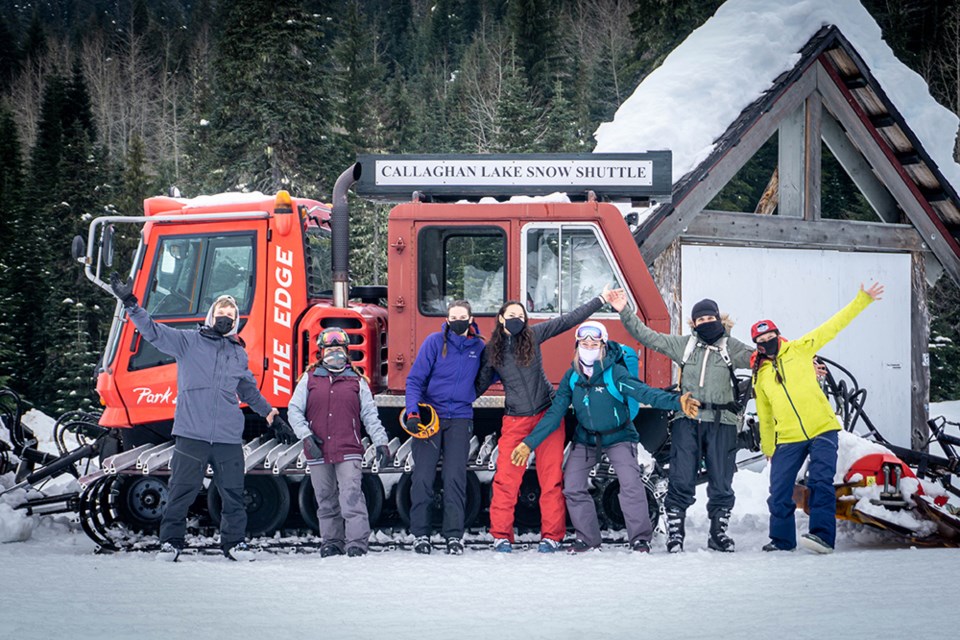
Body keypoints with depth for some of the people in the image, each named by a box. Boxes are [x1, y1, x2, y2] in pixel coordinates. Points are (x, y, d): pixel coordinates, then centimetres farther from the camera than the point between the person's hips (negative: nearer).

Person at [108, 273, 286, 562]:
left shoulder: (239, 354, 19)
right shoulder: (188, 341, 7)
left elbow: (250, 392, 31)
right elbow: (154, 332, -2)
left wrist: (274, 419, 31)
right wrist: (130, 303, -14)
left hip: (229, 437, 3)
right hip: (191, 433, -3)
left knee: (233, 493, 4)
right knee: (181, 491, -3)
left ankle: (234, 542, 16)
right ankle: (171, 541, 7)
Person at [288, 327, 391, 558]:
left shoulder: (357, 381, 10)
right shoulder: (310, 379, 10)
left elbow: (370, 415, 10)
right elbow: (295, 410, 6)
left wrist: (381, 442, 1)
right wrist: (306, 436, -7)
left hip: (348, 452, -2)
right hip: (318, 452, 2)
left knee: (352, 497, -13)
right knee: (326, 501, 8)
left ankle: (357, 543, -16)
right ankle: (331, 542, 16)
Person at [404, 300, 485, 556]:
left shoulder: (478, 348, 7)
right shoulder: (435, 342, -3)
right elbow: (415, 379, -4)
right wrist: (412, 412, -16)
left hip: (460, 418, 2)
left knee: (455, 478, -5)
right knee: (423, 477, -3)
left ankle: (454, 535, -1)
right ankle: (420, 534, 4)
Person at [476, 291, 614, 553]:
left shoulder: (533, 335, 2)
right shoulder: (491, 350, 4)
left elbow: (568, 320, 6)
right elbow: (480, 383, 13)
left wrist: (600, 300, 6)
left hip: (547, 413, 0)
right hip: (515, 420, 0)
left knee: (551, 477, -2)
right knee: (505, 479, -8)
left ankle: (551, 537, 3)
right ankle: (501, 537, 1)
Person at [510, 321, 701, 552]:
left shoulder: (615, 373, -23)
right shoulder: (571, 378, -9)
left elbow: (645, 393, -35)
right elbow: (554, 414, -6)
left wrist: (676, 402, -52)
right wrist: (529, 443, -11)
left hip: (618, 437, -4)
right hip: (585, 439, 4)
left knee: (631, 484, -20)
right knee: (573, 486, -4)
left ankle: (640, 538, -8)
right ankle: (587, 538, 11)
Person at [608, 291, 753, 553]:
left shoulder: (731, 347, 7)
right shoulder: (684, 344, 12)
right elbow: (648, 336, 13)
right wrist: (624, 312, 5)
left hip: (721, 423, -1)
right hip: (687, 421, 1)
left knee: (721, 483, 5)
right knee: (681, 480, -3)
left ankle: (719, 532, 18)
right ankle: (675, 532, 3)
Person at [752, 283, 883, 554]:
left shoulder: (798, 349, 5)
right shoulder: (760, 376, 13)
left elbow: (832, 327, 3)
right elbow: (764, 415, 21)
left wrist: (862, 300, 0)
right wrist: (768, 448, 23)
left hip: (822, 430, -3)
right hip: (787, 440, 3)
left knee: (821, 481, -17)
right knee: (779, 493, 1)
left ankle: (823, 535, -20)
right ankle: (782, 540, 17)